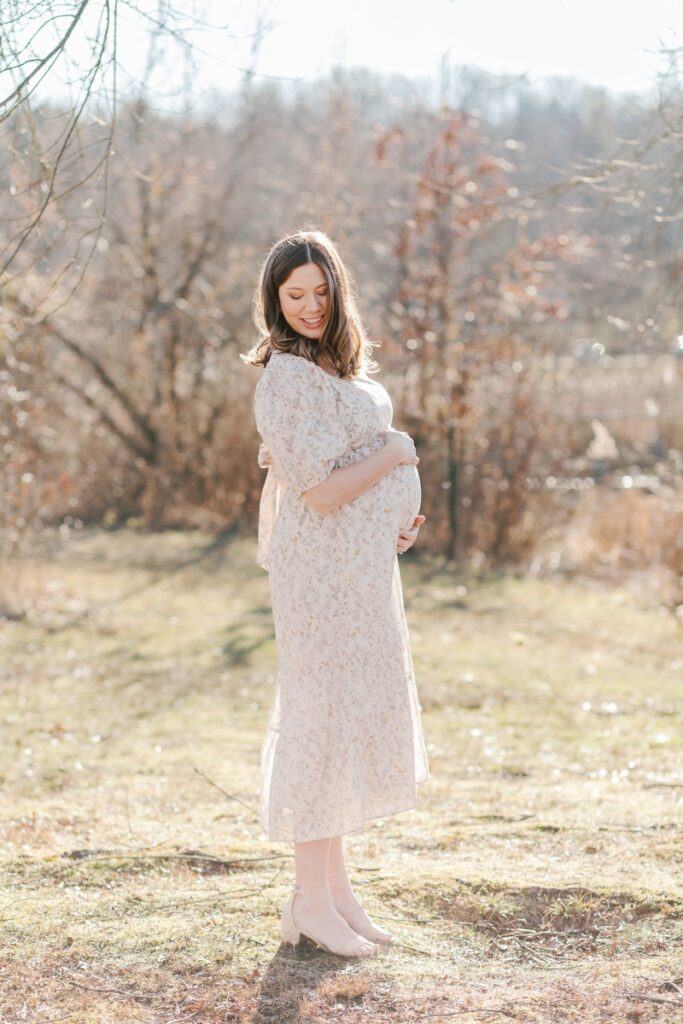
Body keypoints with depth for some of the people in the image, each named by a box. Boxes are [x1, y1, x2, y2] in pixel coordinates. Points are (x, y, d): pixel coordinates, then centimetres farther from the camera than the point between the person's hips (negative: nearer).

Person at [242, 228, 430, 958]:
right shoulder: (285, 377, -16)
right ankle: (311, 902, 7)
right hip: (322, 568, -9)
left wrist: (392, 526, 8)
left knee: (355, 722, 13)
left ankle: (333, 888, 23)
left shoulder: (341, 366, 13)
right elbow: (319, 490, -22)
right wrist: (396, 451, -8)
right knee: (321, 721, -3)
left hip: (364, 562, 9)